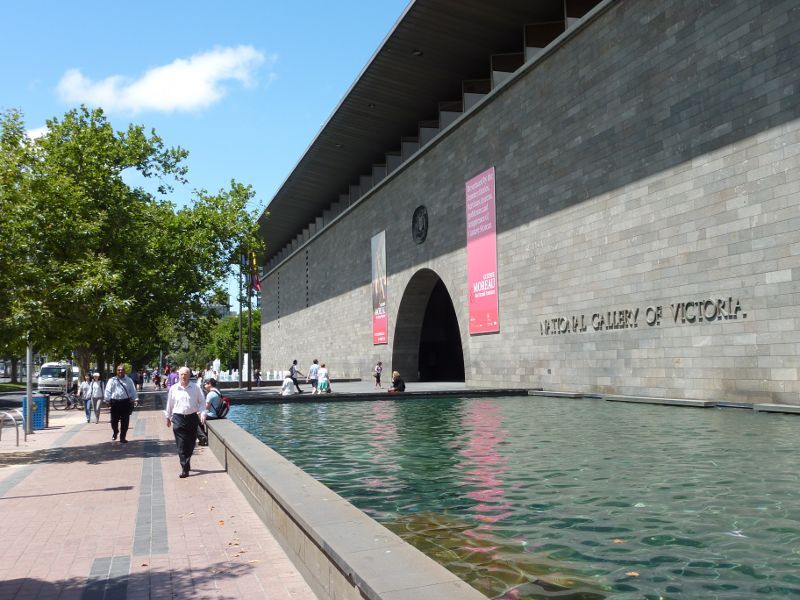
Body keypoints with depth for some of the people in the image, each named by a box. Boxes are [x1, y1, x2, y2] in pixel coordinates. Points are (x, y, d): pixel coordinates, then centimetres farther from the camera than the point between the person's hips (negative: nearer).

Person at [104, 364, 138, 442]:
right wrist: (107, 399, -10)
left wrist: (135, 399, -4)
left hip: (126, 402, 0)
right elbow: (108, 390, 1)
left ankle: (122, 438, 15)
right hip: (115, 402, 0)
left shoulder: (129, 380, 8)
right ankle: (115, 433, 37)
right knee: (114, 420, 5)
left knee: (125, 421, 3)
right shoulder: (112, 380, 5)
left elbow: (133, 390, 6)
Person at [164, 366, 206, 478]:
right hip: (178, 418, 0)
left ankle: (186, 463, 33)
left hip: (192, 418, 1)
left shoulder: (196, 387, -1)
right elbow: (169, 404, 13)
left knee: (191, 444, 10)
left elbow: (202, 401, 3)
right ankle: (185, 468, -3)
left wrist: (202, 413, -10)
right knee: (181, 446, -5)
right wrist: (168, 417, 18)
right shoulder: (173, 389, 2)